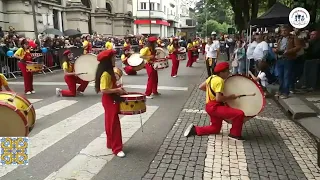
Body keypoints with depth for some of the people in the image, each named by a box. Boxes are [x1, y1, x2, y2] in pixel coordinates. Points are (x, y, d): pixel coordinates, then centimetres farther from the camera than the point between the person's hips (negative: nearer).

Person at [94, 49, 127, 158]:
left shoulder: (109, 71, 9)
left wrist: (117, 88, 7)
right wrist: (117, 90, -22)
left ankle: (111, 143, 31)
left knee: (110, 123, 18)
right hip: (110, 101, -10)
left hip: (112, 100, 10)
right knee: (114, 124, -4)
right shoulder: (105, 74, -22)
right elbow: (103, 90, -27)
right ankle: (117, 149, 3)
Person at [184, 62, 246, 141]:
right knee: (240, 114, -17)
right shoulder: (220, 80, -17)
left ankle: (194, 129, 18)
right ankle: (234, 134, 0)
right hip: (215, 107, -10)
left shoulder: (212, 77, 10)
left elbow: (201, 87, 19)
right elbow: (218, 98, -24)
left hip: (210, 106, 10)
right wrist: (231, 97, -12)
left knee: (216, 128, 22)